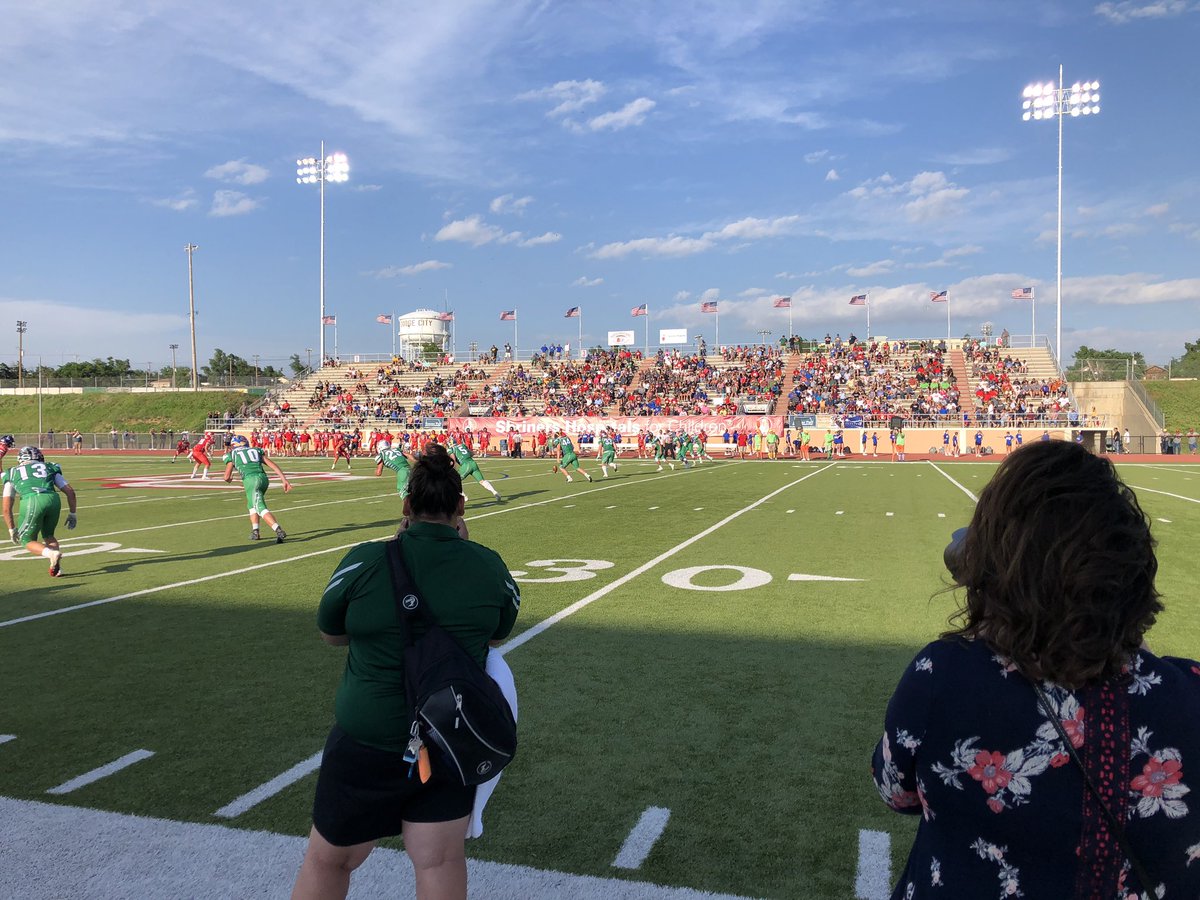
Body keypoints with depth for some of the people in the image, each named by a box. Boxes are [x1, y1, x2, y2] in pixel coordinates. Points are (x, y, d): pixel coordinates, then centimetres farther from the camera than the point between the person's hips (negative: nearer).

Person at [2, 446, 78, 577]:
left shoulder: (12, 474, 26)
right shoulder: (50, 468, 29)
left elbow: (7, 508, 20)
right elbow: (70, 491, 21)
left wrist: (12, 529, 28)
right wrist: (72, 514, 28)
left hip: (31, 502, -2)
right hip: (53, 499, 2)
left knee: (28, 540, 17)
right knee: (48, 535, 26)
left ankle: (51, 553, -13)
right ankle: (56, 565, 2)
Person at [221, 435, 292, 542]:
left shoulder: (232, 454, 18)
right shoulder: (256, 450, 26)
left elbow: (227, 477, 16)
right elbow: (273, 465, 14)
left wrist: (229, 479, 41)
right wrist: (284, 479, 9)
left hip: (250, 480, -5)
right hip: (263, 478, 5)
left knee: (261, 508, -12)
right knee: (252, 504, 27)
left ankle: (279, 531, -32)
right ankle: (255, 531, 19)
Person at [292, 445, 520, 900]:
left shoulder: (366, 561, -15)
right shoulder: (489, 565, -8)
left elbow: (332, 635, 2)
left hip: (370, 743, -2)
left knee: (328, 861, 18)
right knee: (440, 861, 13)